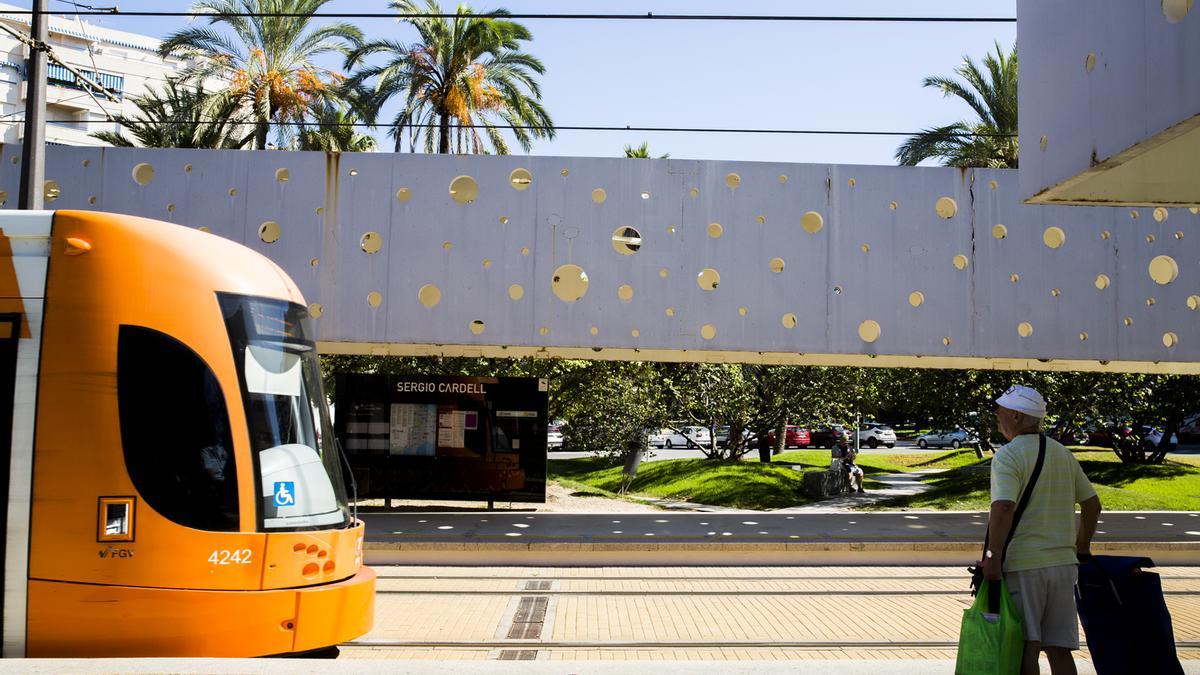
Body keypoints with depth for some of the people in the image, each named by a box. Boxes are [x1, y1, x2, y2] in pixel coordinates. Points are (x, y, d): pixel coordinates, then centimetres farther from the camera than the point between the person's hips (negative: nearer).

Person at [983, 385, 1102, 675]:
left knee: (1025, 648, -2)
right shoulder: (1063, 453, 12)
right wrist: (1082, 547, 29)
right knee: (1059, 650, 9)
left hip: (1022, 564, -7)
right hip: (1063, 563, 7)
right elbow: (1092, 503, 18)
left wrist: (992, 556, -21)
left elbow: (1003, 508, -24)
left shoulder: (1008, 456, -11)